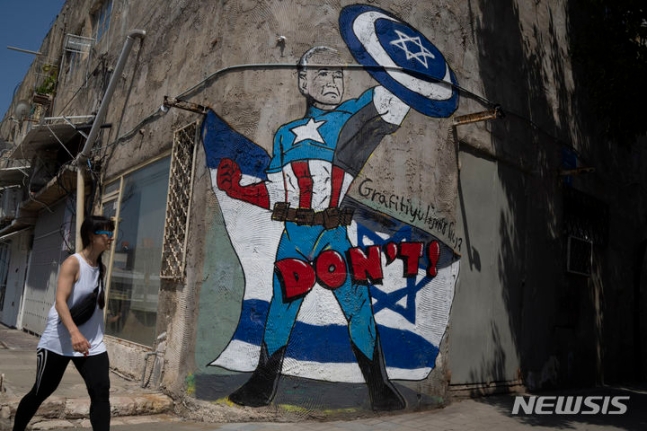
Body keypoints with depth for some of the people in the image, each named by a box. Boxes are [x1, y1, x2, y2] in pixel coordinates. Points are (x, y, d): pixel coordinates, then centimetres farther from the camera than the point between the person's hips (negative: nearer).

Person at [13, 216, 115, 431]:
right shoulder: (73, 263, -14)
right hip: (59, 340, -5)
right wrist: (74, 333, -37)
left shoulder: (101, 268, 6)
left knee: (101, 391, -9)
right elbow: (60, 301, -24)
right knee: (41, 392, 12)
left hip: (92, 342, 5)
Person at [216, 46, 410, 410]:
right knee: (282, 305, 7)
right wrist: (237, 187, 7)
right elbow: (276, 194, 15)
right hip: (294, 234, 3)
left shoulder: (350, 116, 9)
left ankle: (380, 386, 14)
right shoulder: (286, 135, 17)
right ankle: (264, 384, 23)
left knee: (358, 305, -2)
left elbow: (392, 97, -2)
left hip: (335, 233, -2)